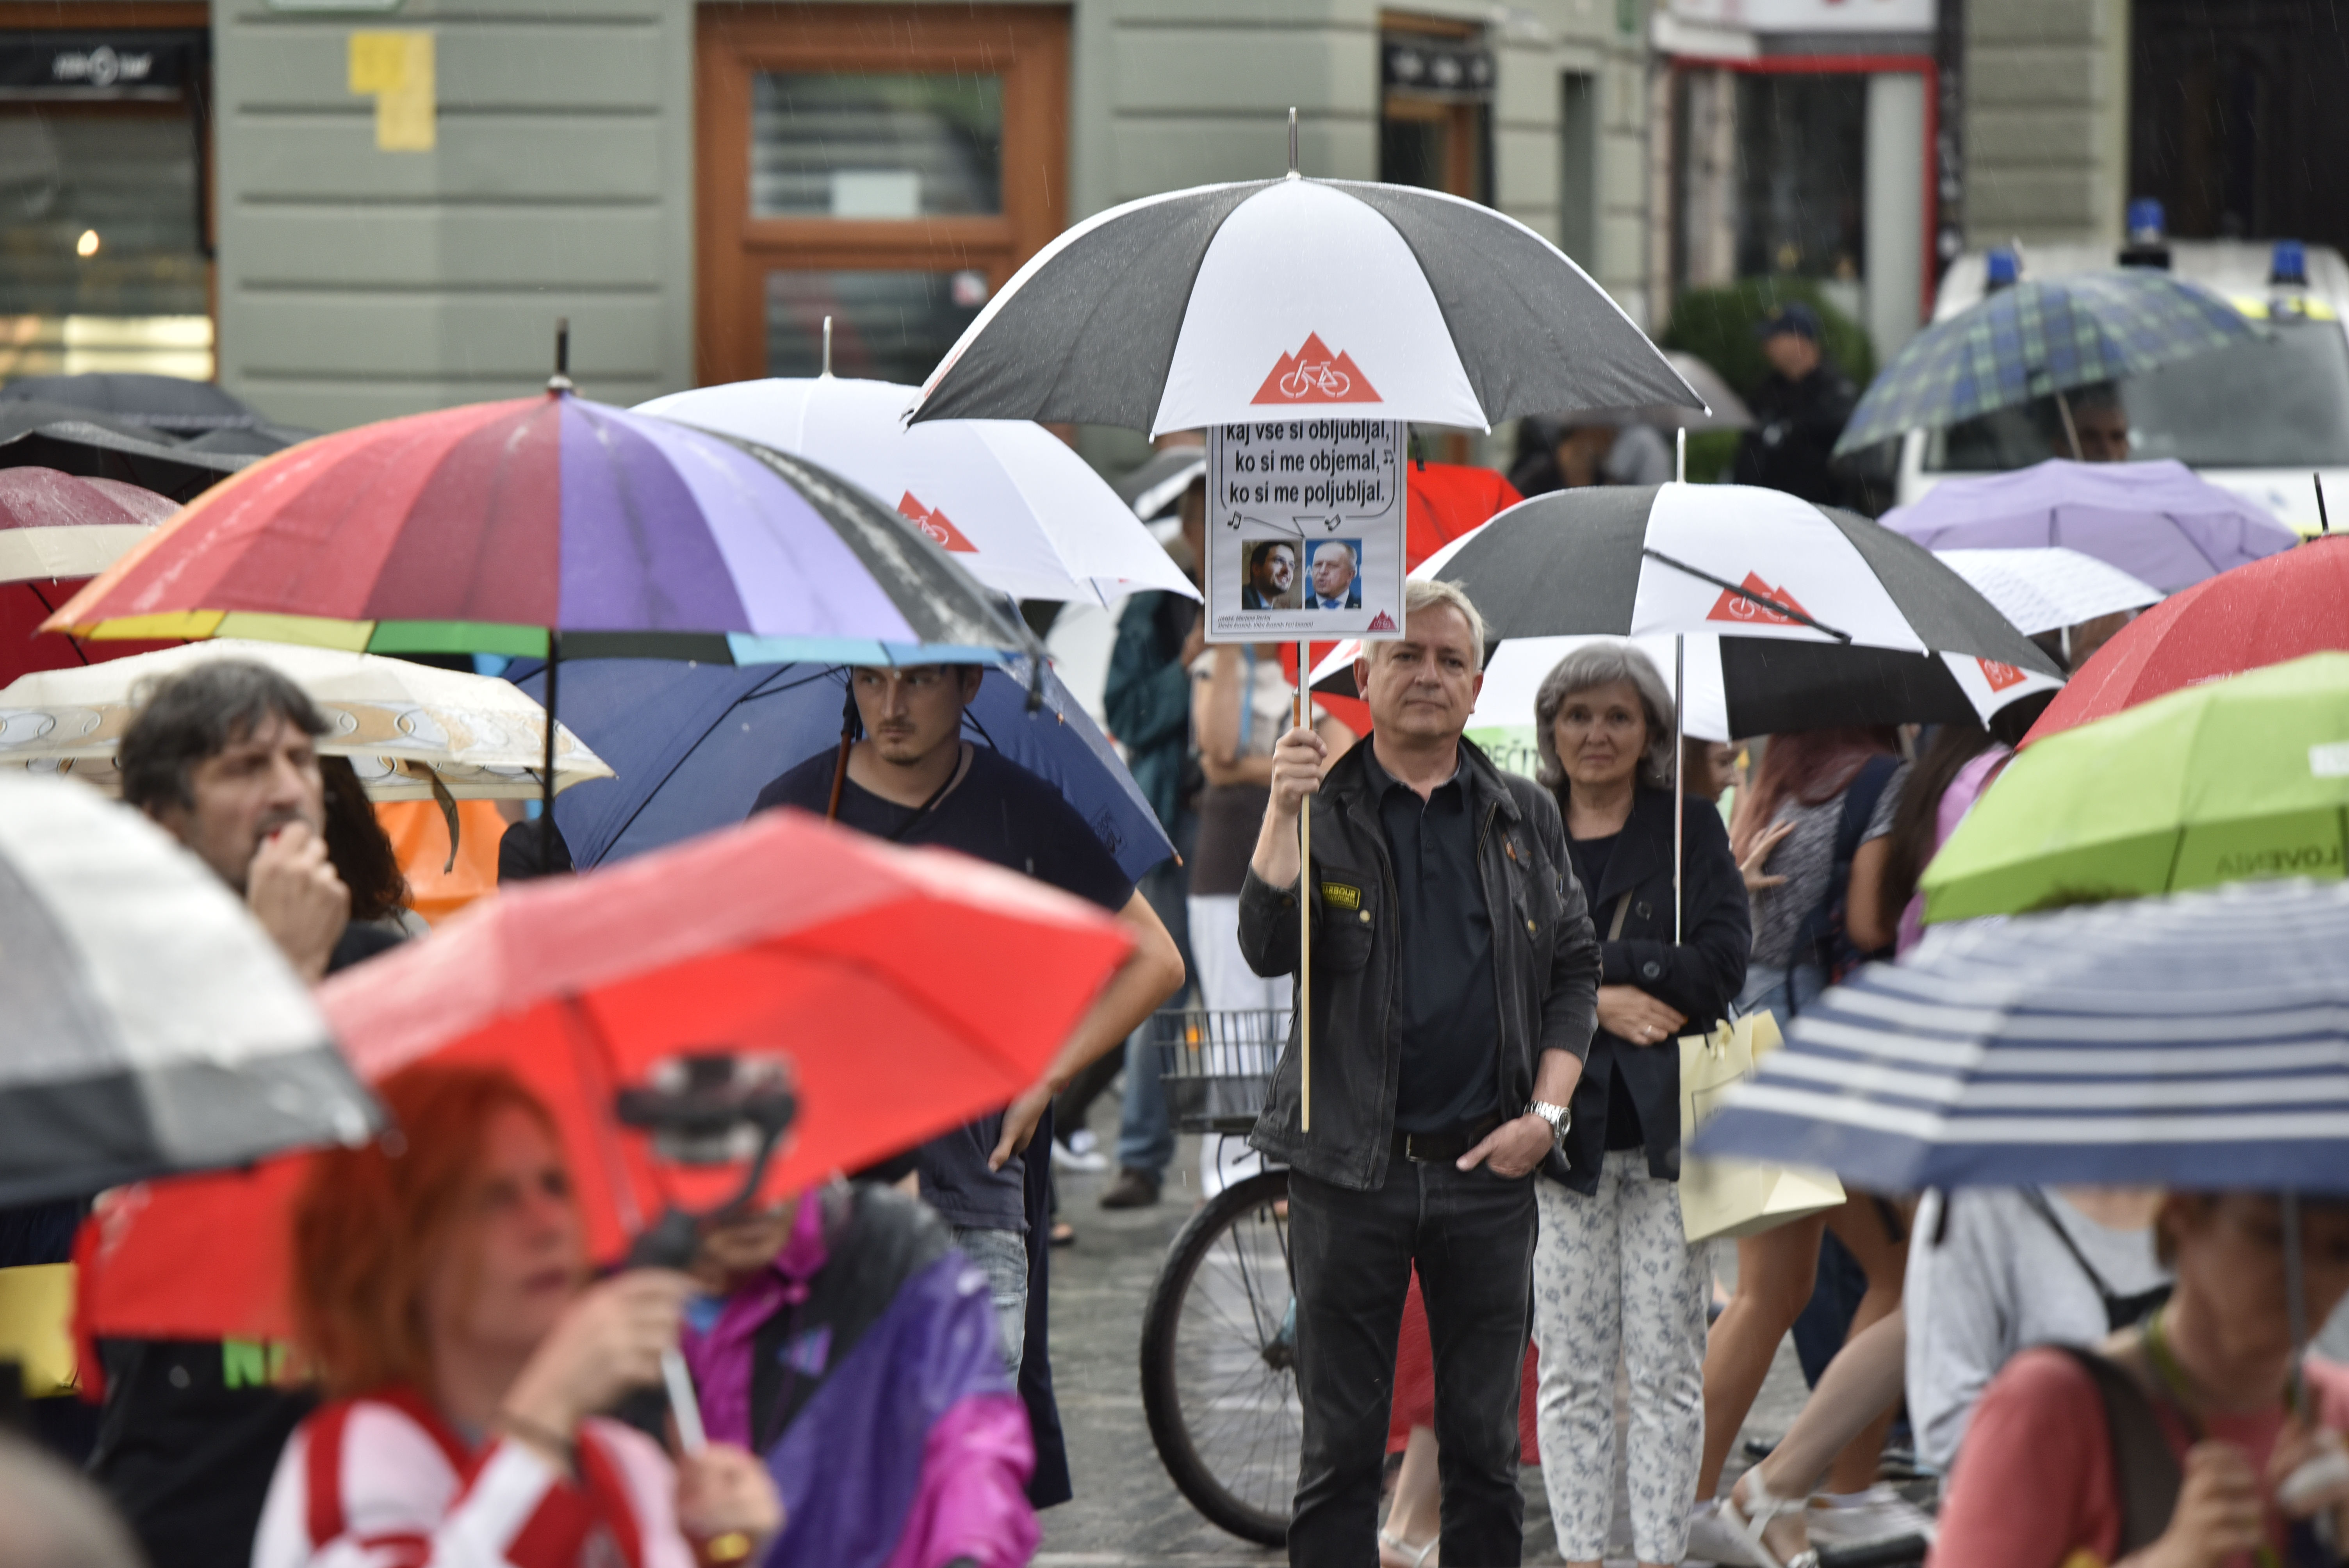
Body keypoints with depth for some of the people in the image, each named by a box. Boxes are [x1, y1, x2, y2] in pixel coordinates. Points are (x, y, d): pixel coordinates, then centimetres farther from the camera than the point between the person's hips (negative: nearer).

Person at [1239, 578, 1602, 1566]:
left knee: (1484, 1446, 7)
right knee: (1341, 1447, 1)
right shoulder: (1323, 810, 3)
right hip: (1351, 1173, -2)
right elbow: (1268, 951, -10)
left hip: (1489, 1169, 2)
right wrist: (1284, 812, -22)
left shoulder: (1525, 817, 10)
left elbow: (1575, 973, 12)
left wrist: (1546, 1113, 0)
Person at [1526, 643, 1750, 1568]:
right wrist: (1603, 1002, -13)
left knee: (1668, 1369, -1)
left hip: (1667, 1123, -1)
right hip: (1556, 1118, 1)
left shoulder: (1691, 826, 7)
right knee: (1571, 1373, 1)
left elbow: (1719, 962, -5)